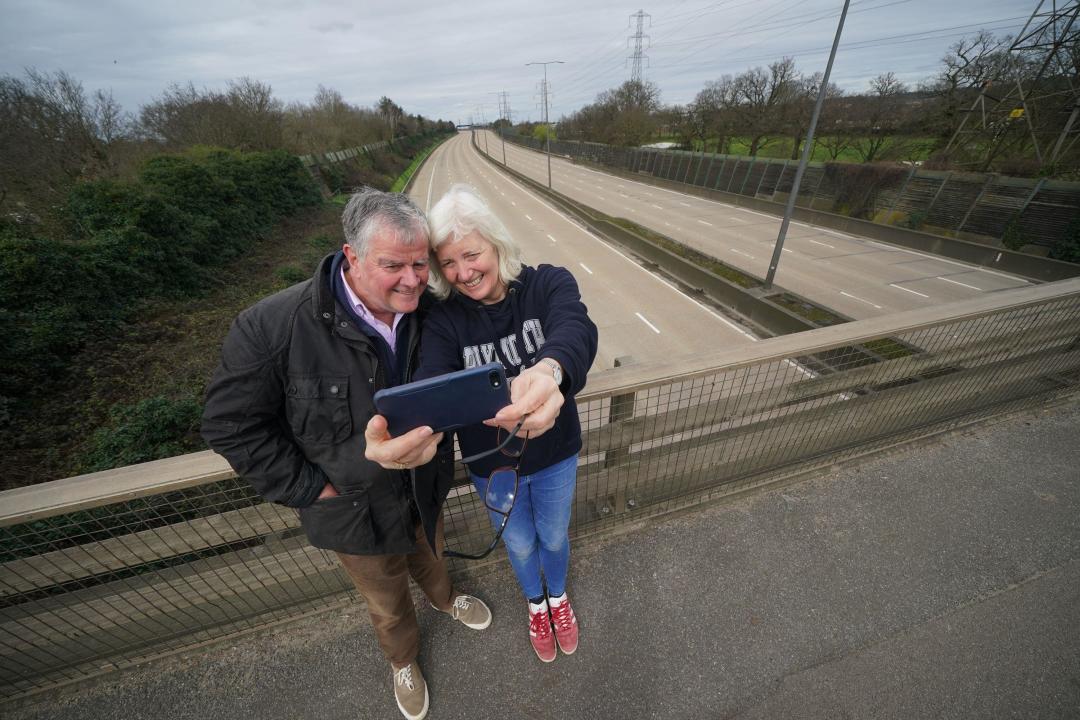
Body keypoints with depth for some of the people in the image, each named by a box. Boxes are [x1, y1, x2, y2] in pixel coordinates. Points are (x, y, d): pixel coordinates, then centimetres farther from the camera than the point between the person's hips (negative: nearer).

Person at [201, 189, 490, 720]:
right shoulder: (272, 327, -29)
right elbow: (230, 424, -16)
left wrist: (433, 436, -21)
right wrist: (311, 488, -16)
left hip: (425, 490, 3)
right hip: (356, 511, -2)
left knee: (429, 557, 36)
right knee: (387, 602, 28)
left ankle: (443, 597, 72)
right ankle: (402, 659, 63)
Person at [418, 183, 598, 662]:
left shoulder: (549, 284, -19)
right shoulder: (443, 321, -16)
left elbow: (576, 329, -40)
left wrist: (550, 370, -63)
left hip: (556, 455, 0)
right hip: (492, 467, 1)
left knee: (554, 537, 27)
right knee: (520, 544, 27)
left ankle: (558, 595, 65)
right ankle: (536, 603, 65)